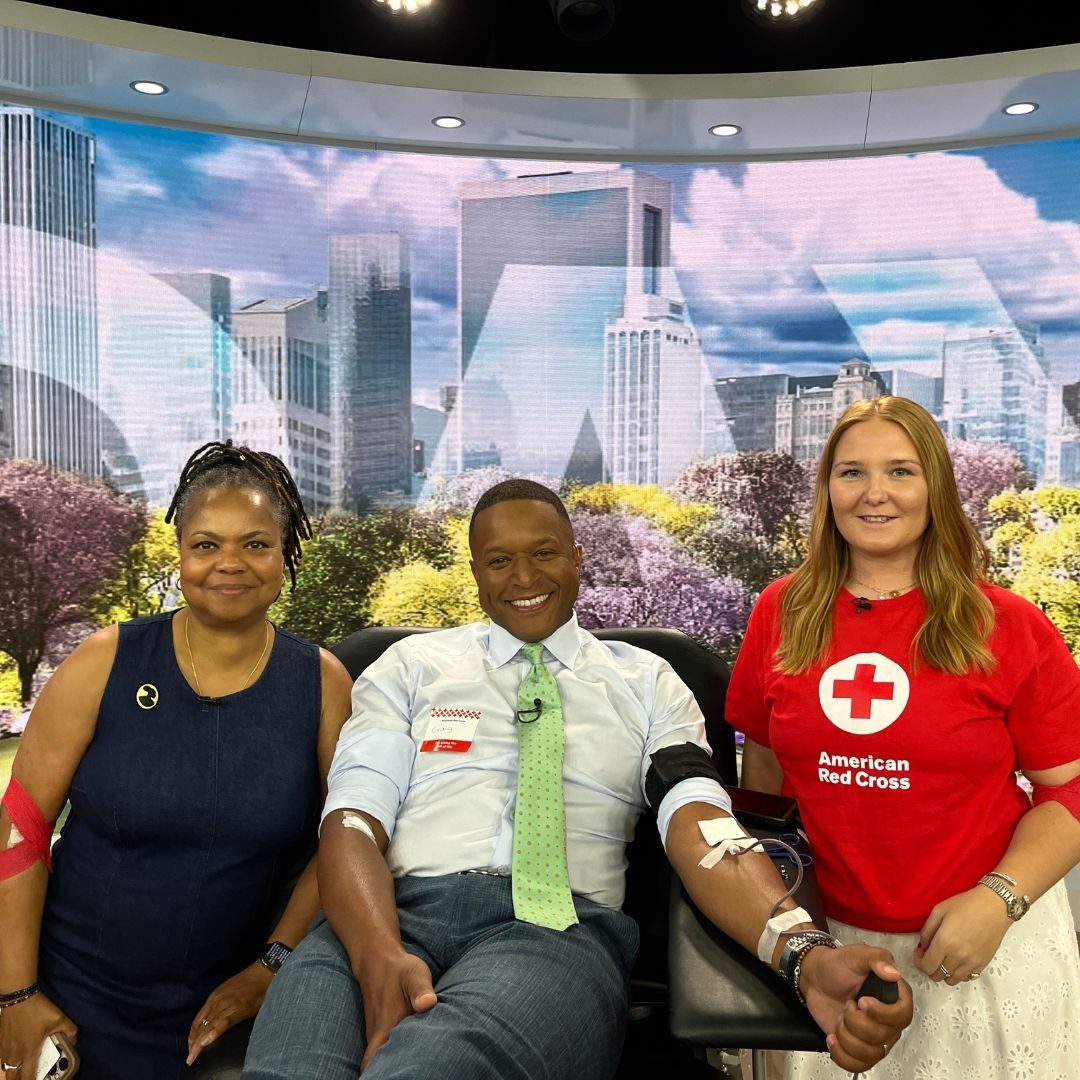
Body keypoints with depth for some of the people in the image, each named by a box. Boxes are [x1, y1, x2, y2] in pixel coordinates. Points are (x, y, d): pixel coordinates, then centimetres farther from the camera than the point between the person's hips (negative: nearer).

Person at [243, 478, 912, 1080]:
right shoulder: (410, 667, 16)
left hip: (559, 926, -1)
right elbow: (353, 821, 4)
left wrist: (805, 954, -22)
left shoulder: (647, 683, 16)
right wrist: (381, 957, -19)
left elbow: (702, 830, 0)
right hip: (397, 913, 2)